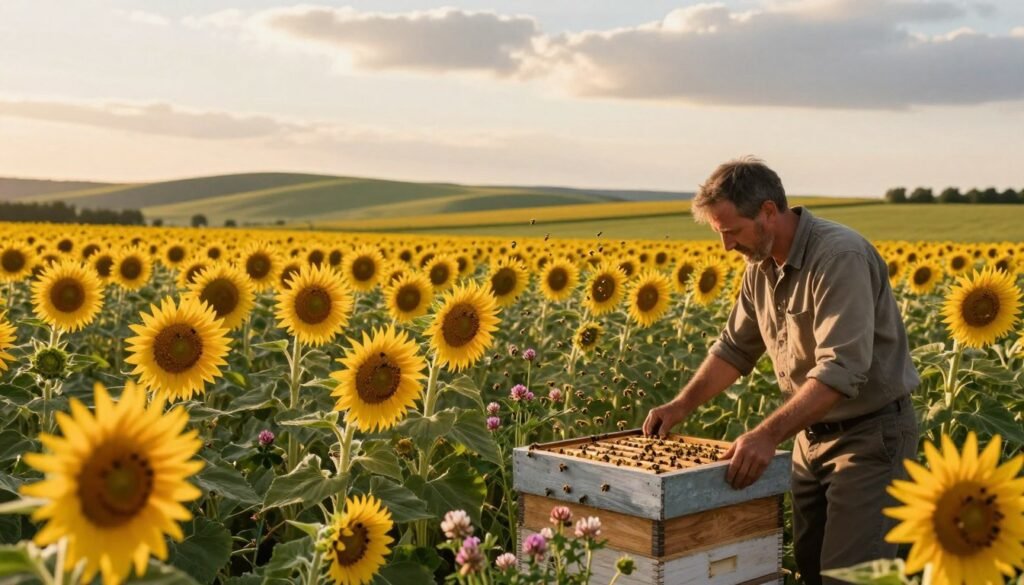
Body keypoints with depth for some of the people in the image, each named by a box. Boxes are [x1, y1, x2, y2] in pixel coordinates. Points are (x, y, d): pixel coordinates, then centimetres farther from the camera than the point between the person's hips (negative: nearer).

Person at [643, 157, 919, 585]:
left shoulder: (841, 257, -24)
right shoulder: (762, 265, 3)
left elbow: (841, 369, -32)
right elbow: (736, 346, 13)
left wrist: (768, 434, -38)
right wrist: (682, 405, 2)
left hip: (870, 433, -8)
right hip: (812, 433, 8)